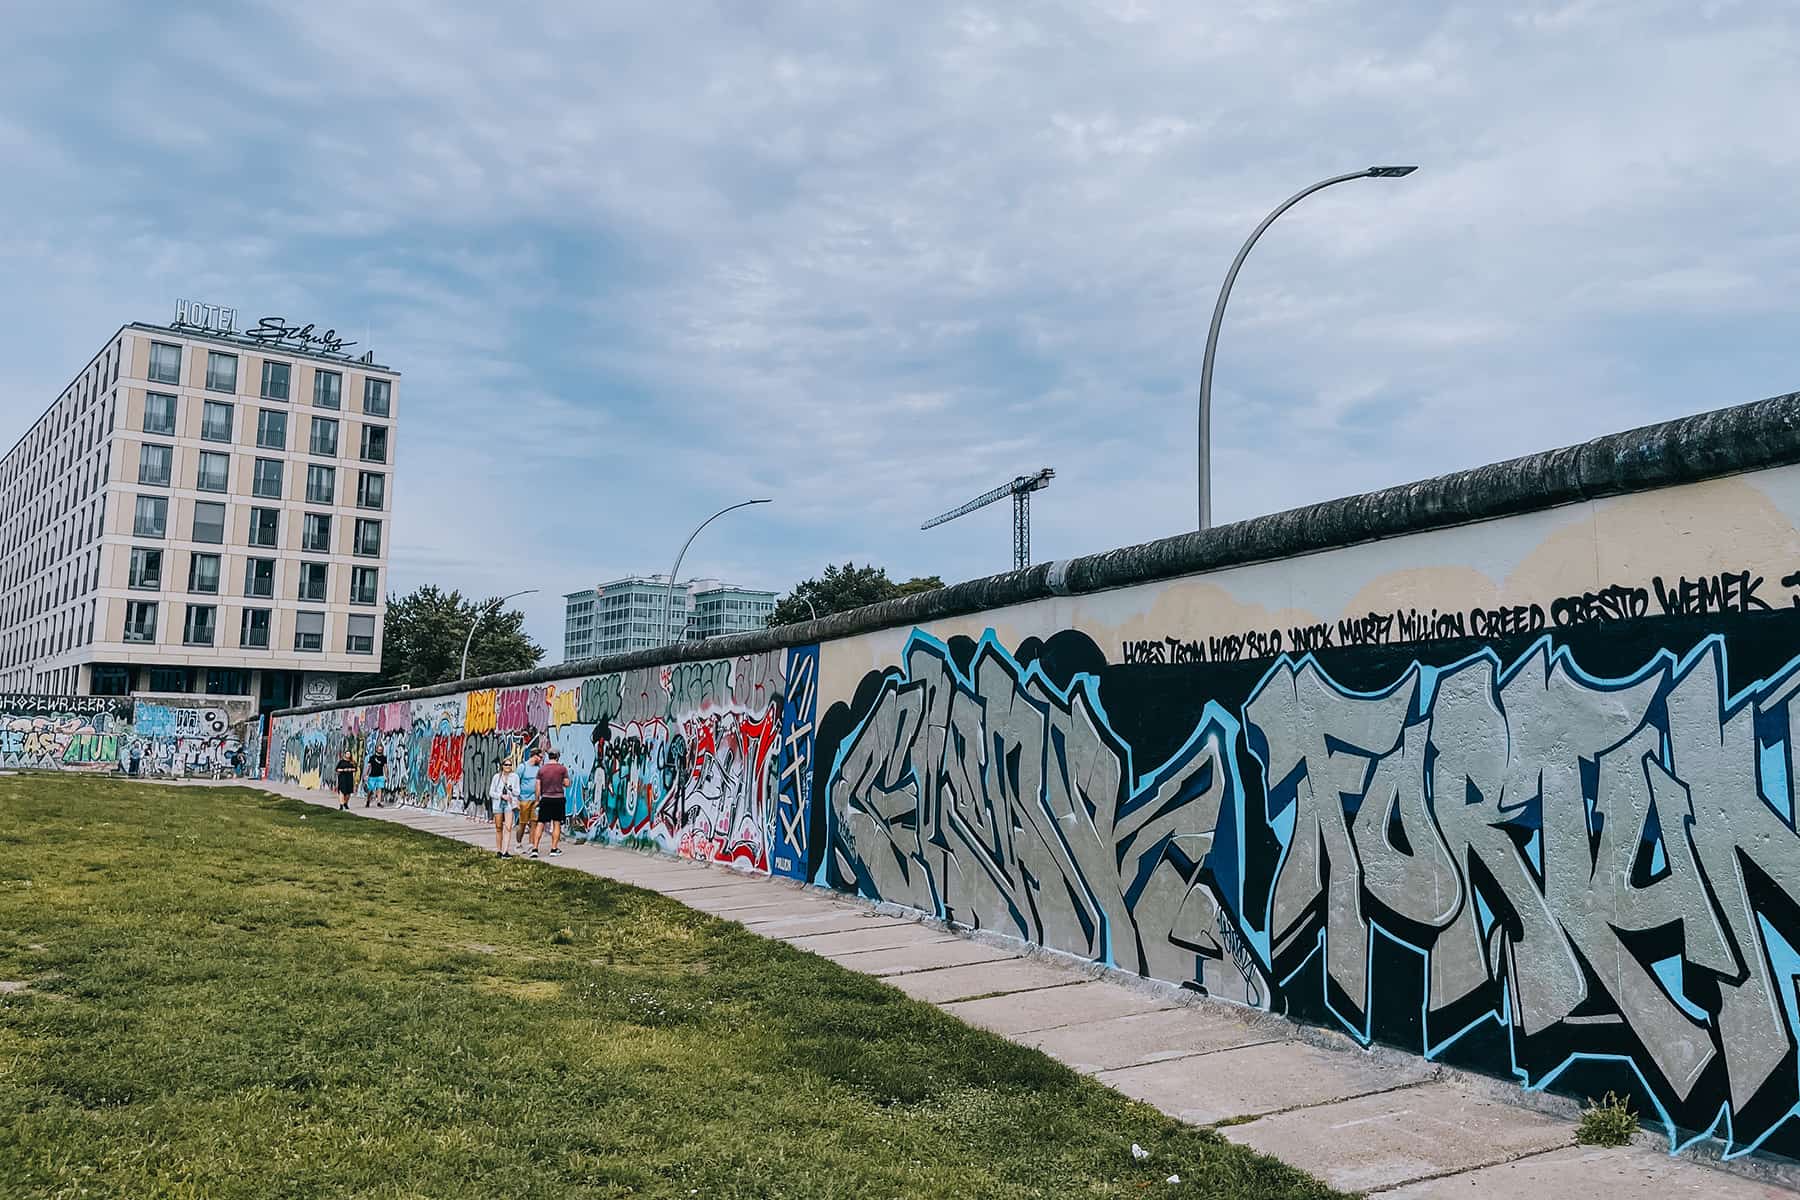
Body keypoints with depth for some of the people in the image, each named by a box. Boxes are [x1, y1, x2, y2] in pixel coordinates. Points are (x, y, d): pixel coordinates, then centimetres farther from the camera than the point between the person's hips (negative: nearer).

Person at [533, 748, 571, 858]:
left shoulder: (541, 769, 3)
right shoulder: (562, 768, -3)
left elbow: (538, 786, 2)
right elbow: (567, 784, -3)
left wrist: (537, 800, 9)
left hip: (545, 799, 1)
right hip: (558, 798, -1)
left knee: (540, 824, 4)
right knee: (557, 824, 6)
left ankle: (534, 849, -2)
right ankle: (554, 849, 4)